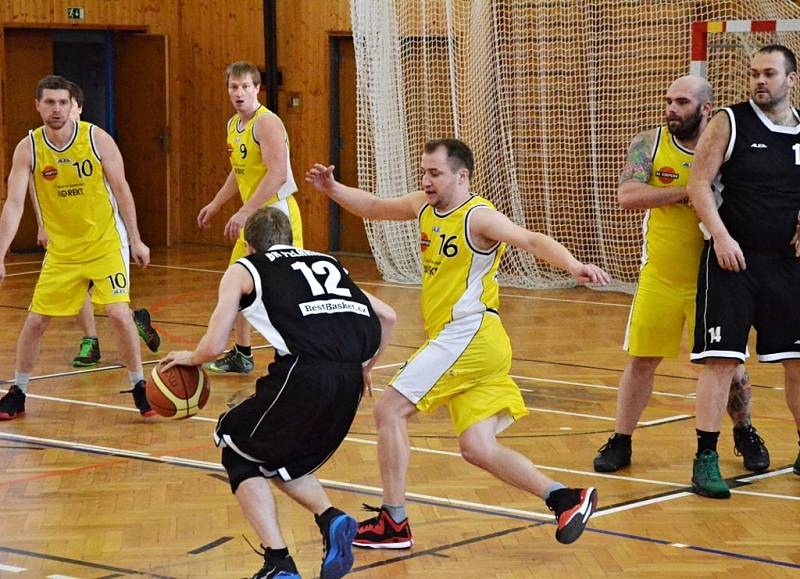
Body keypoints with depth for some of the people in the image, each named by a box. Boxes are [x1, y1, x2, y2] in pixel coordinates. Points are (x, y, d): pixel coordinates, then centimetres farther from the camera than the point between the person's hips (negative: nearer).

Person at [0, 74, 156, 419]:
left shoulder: (97, 139, -12)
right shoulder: (28, 149, -9)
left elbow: (121, 190, -3)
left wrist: (136, 240, -2)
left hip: (106, 244, -2)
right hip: (61, 250, 2)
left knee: (118, 313, -14)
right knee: (35, 321, 2)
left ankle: (139, 389, 3)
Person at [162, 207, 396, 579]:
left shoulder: (243, 271, 17)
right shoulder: (325, 262, 31)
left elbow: (214, 345, 8)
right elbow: (386, 317, 28)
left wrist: (190, 359, 29)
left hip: (306, 372, -5)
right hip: (349, 380, 6)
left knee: (239, 454, 18)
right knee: (282, 461, 29)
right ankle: (330, 518, 2)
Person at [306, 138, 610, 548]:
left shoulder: (478, 217, -11)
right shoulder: (425, 207, 14)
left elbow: (532, 241, -24)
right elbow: (374, 207, 27)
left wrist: (572, 265, -41)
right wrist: (333, 189, 12)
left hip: (470, 334, -9)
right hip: (459, 342, 9)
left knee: (389, 409, -8)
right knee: (477, 449, 6)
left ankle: (393, 524, -4)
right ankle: (566, 499, 6)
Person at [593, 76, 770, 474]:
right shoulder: (649, 145, -5)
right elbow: (627, 196, -19)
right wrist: (688, 190, -26)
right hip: (659, 279, 0)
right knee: (641, 361, 5)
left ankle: (744, 433, 30)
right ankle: (620, 442, 17)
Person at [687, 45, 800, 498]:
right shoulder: (730, 123, -3)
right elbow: (699, 183, -7)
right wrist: (720, 235, -18)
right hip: (733, 258, -4)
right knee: (721, 359, -8)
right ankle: (706, 458, -2)